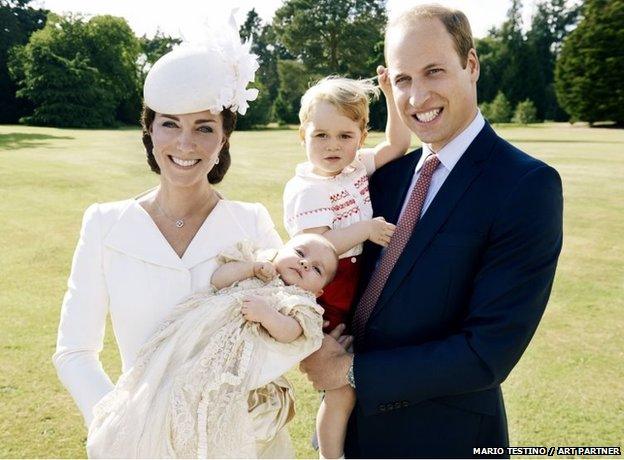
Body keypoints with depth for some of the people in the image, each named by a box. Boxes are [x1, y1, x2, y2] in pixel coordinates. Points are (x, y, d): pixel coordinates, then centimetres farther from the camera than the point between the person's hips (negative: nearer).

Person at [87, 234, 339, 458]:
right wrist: (252, 267, 2)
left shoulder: (300, 301, 13)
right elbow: (217, 280, 9)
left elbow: (291, 333, -5)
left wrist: (267, 314, -20)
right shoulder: (252, 274, 22)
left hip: (233, 376, -3)